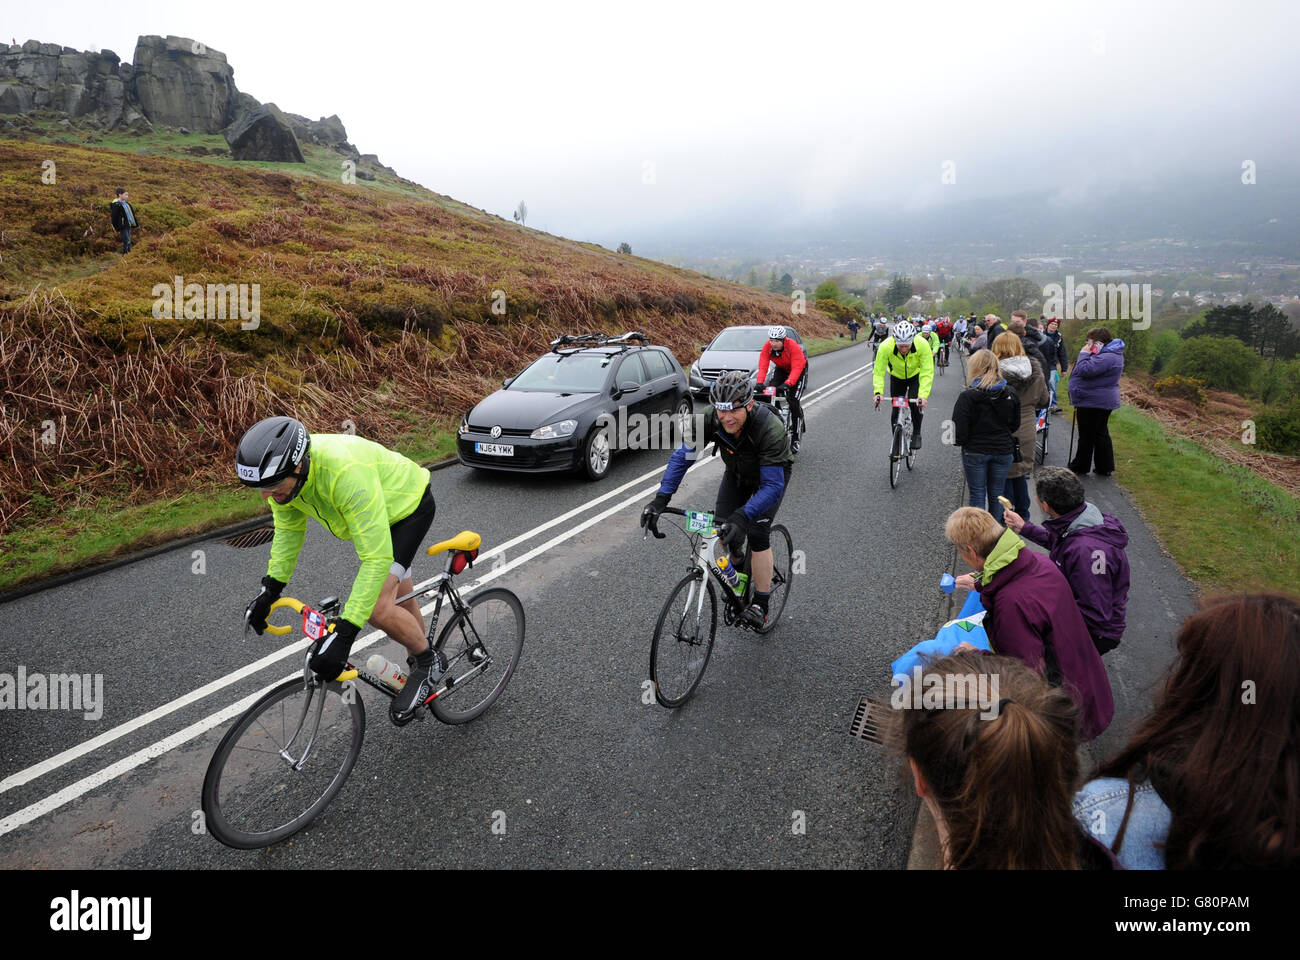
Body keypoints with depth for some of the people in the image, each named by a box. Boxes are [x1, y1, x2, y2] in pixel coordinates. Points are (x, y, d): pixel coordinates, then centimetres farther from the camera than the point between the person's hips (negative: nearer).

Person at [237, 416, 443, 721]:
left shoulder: (346, 472, -44)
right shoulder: (282, 472, -20)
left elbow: (377, 558, -44)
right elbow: (288, 529, 1)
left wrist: (344, 633, -45)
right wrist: (271, 588, -5)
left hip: (408, 506, -8)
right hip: (372, 514, 8)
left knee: (378, 607, -21)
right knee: (399, 599, 21)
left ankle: (428, 663, 4)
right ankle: (419, 668, 42)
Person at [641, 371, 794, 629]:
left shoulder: (770, 429, -42)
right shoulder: (711, 420, -30)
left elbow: (773, 486, -43)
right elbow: (683, 455, -26)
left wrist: (742, 517, -56)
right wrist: (661, 498, -38)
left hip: (772, 474, -4)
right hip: (737, 472, 4)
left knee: (756, 532, -17)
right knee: (723, 526, -6)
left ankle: (760, 607, -5)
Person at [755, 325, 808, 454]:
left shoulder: (793, 346, -35)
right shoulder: (767, 347, -24)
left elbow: (796, 368, -42)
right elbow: (763, 366, -31)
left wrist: (788, 383, -57)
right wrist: (760, 383, -48)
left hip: (799, 370, -5)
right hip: (781, 369, 5)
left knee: (793, 402, -15)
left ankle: (795, 438, -6)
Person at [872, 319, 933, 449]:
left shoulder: (923, 345, -36)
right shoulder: (885, 346, -36)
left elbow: (927, 373, -33)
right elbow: (878, 371, -28)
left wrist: (923, 395, -44)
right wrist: (878, 392, -41)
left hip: (916, 376, -1)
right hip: (896, 377, 1)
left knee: (915, 404, -19)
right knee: (896, 409, -1)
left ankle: (916, 434, 5)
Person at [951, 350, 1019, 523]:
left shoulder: (967, 396, -17)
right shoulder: (1010, 394, -3)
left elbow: (960, 432, -17)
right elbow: (1015, 424, 9)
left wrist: (960, 441, 4)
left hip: (975, 452, -3)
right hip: (1003, 451, 4)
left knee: (977, 494, 8)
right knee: (997, 495, 15)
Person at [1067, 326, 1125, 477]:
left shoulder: (1106, 357, -23)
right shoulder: (1107, 353, 12)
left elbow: (1084, 370, -29)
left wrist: (1084, 354, -16)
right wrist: (1086, 354, 5)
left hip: (1093, 402, -11)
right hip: (1102, 401, 11)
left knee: (1086, 436, 1)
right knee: (1100, 434, 15)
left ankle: (1080, 467, 12)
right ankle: (1105, 468, 21)